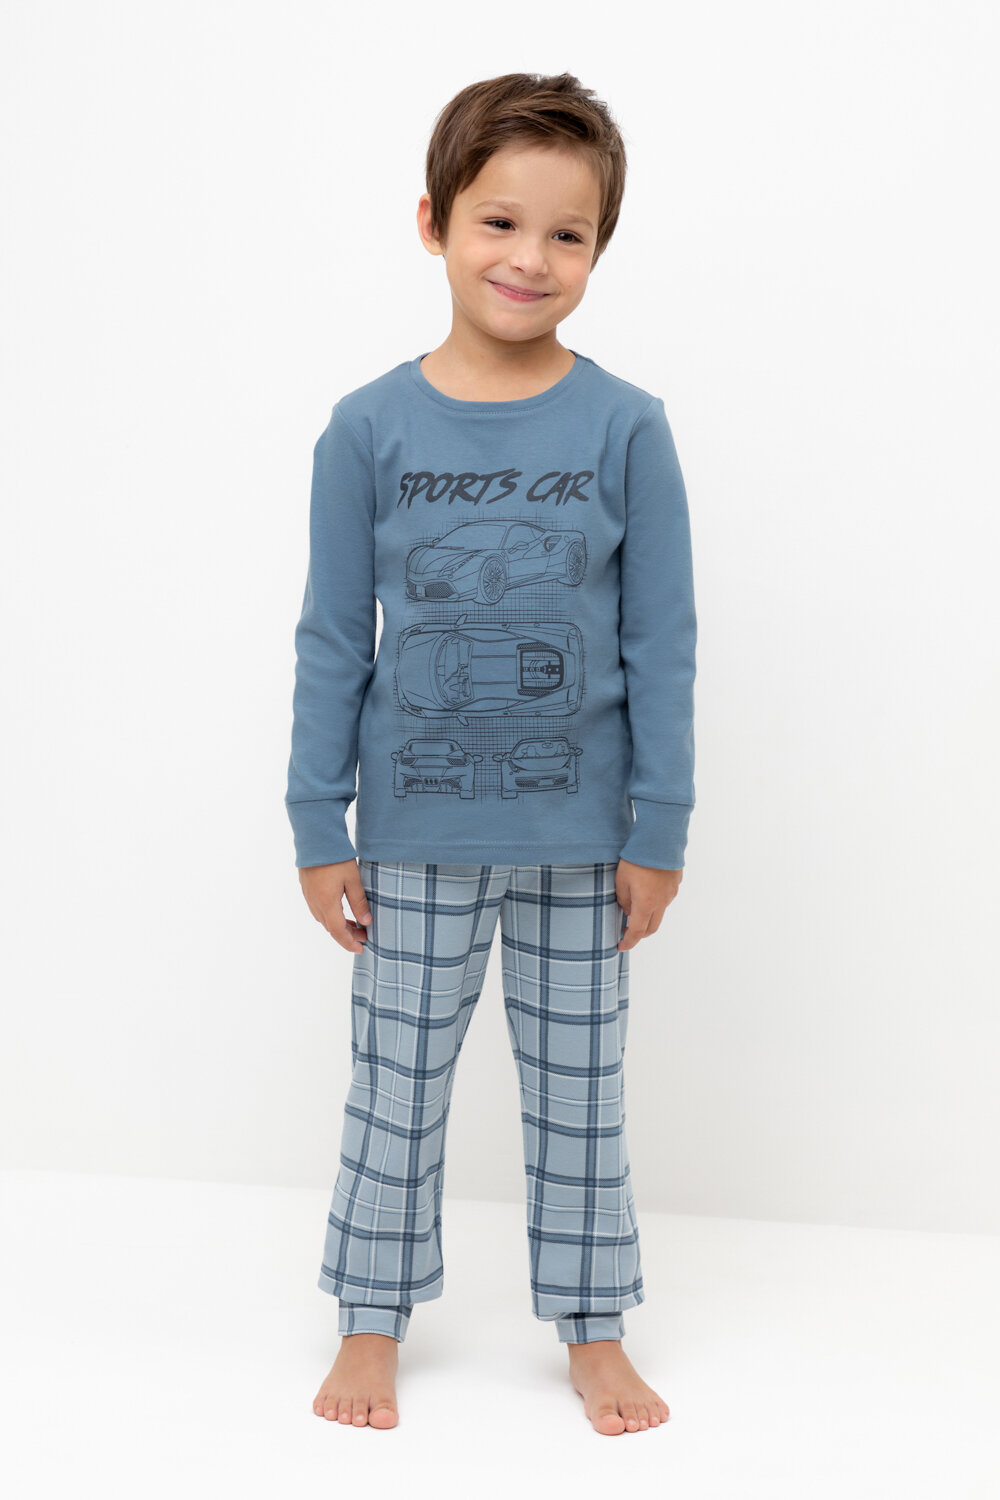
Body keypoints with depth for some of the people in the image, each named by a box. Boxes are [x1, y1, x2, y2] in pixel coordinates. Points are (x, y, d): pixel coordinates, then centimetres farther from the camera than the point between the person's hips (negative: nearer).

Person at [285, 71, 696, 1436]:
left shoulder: (626, 428, -7)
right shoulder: (370, 429, -6)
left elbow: (662, 646, -3)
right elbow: (332, 643, -1)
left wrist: (659, 833, -3)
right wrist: (319, 829, -1)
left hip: (578, 835, 0)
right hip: (416, 833, 0)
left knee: (578, 1086, 13)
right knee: (396, 1081, 13)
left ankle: (592, 1325, 31)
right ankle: (374, 1319, 32)